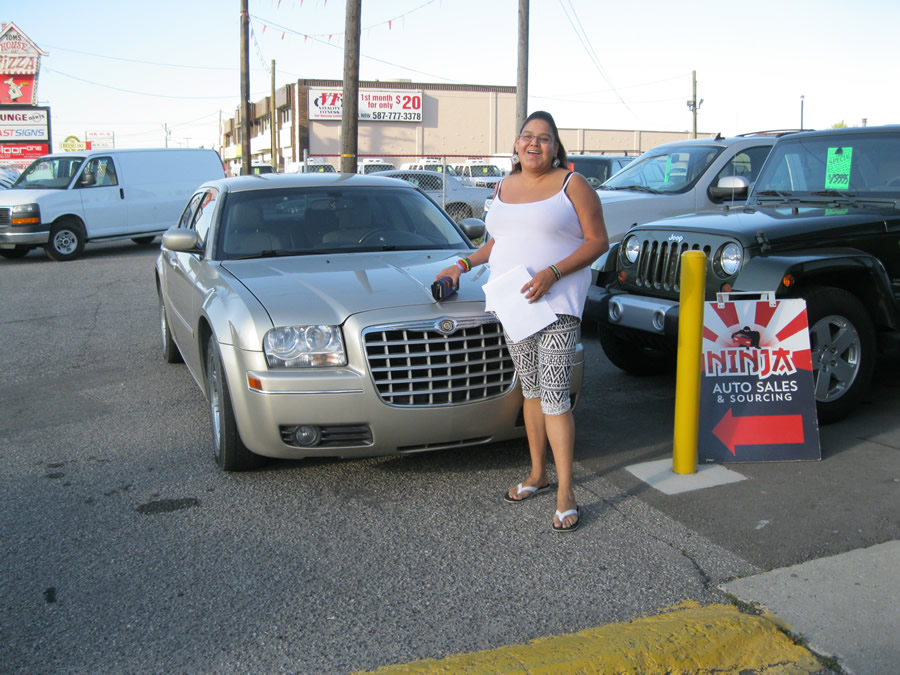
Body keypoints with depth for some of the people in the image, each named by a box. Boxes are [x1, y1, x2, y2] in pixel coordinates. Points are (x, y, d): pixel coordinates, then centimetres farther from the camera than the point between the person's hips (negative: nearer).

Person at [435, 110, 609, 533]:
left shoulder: (572, 184, -3)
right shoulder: (503, 188, 15)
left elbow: (598, 241, -7)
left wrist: (552, 272, -19)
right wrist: (464, 265, 15)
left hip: (556, 303, -6)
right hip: (511, 303, 6)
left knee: (555, 395, -10)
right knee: (531, 391, 13)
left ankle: (565, 492, -5)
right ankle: (537, 474, 25)